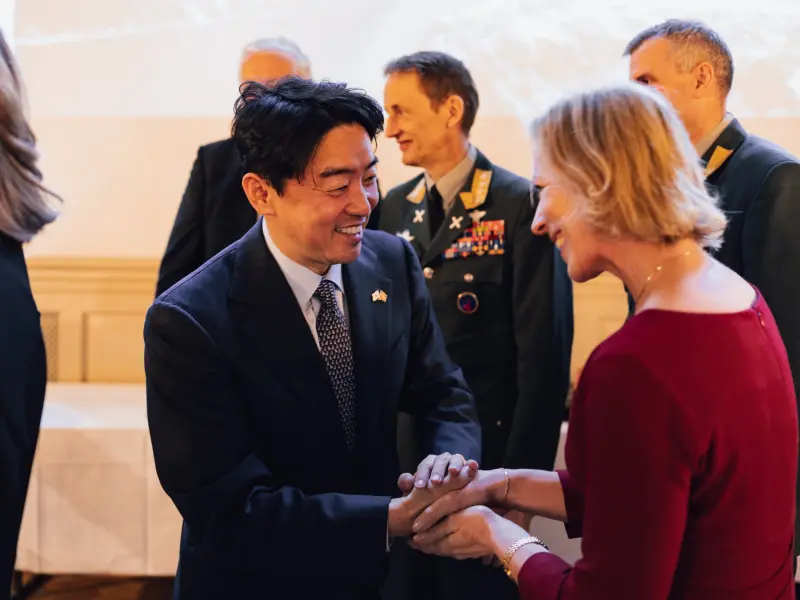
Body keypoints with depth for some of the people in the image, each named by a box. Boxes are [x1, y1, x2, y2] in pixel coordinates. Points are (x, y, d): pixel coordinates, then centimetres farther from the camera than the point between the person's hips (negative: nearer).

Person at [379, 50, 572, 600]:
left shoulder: (520, 207, -12)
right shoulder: (395, 208, 7)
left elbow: (544, 359, -13)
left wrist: (521, 478, -14)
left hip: (483, 456, -5)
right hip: (399, 457, 6)